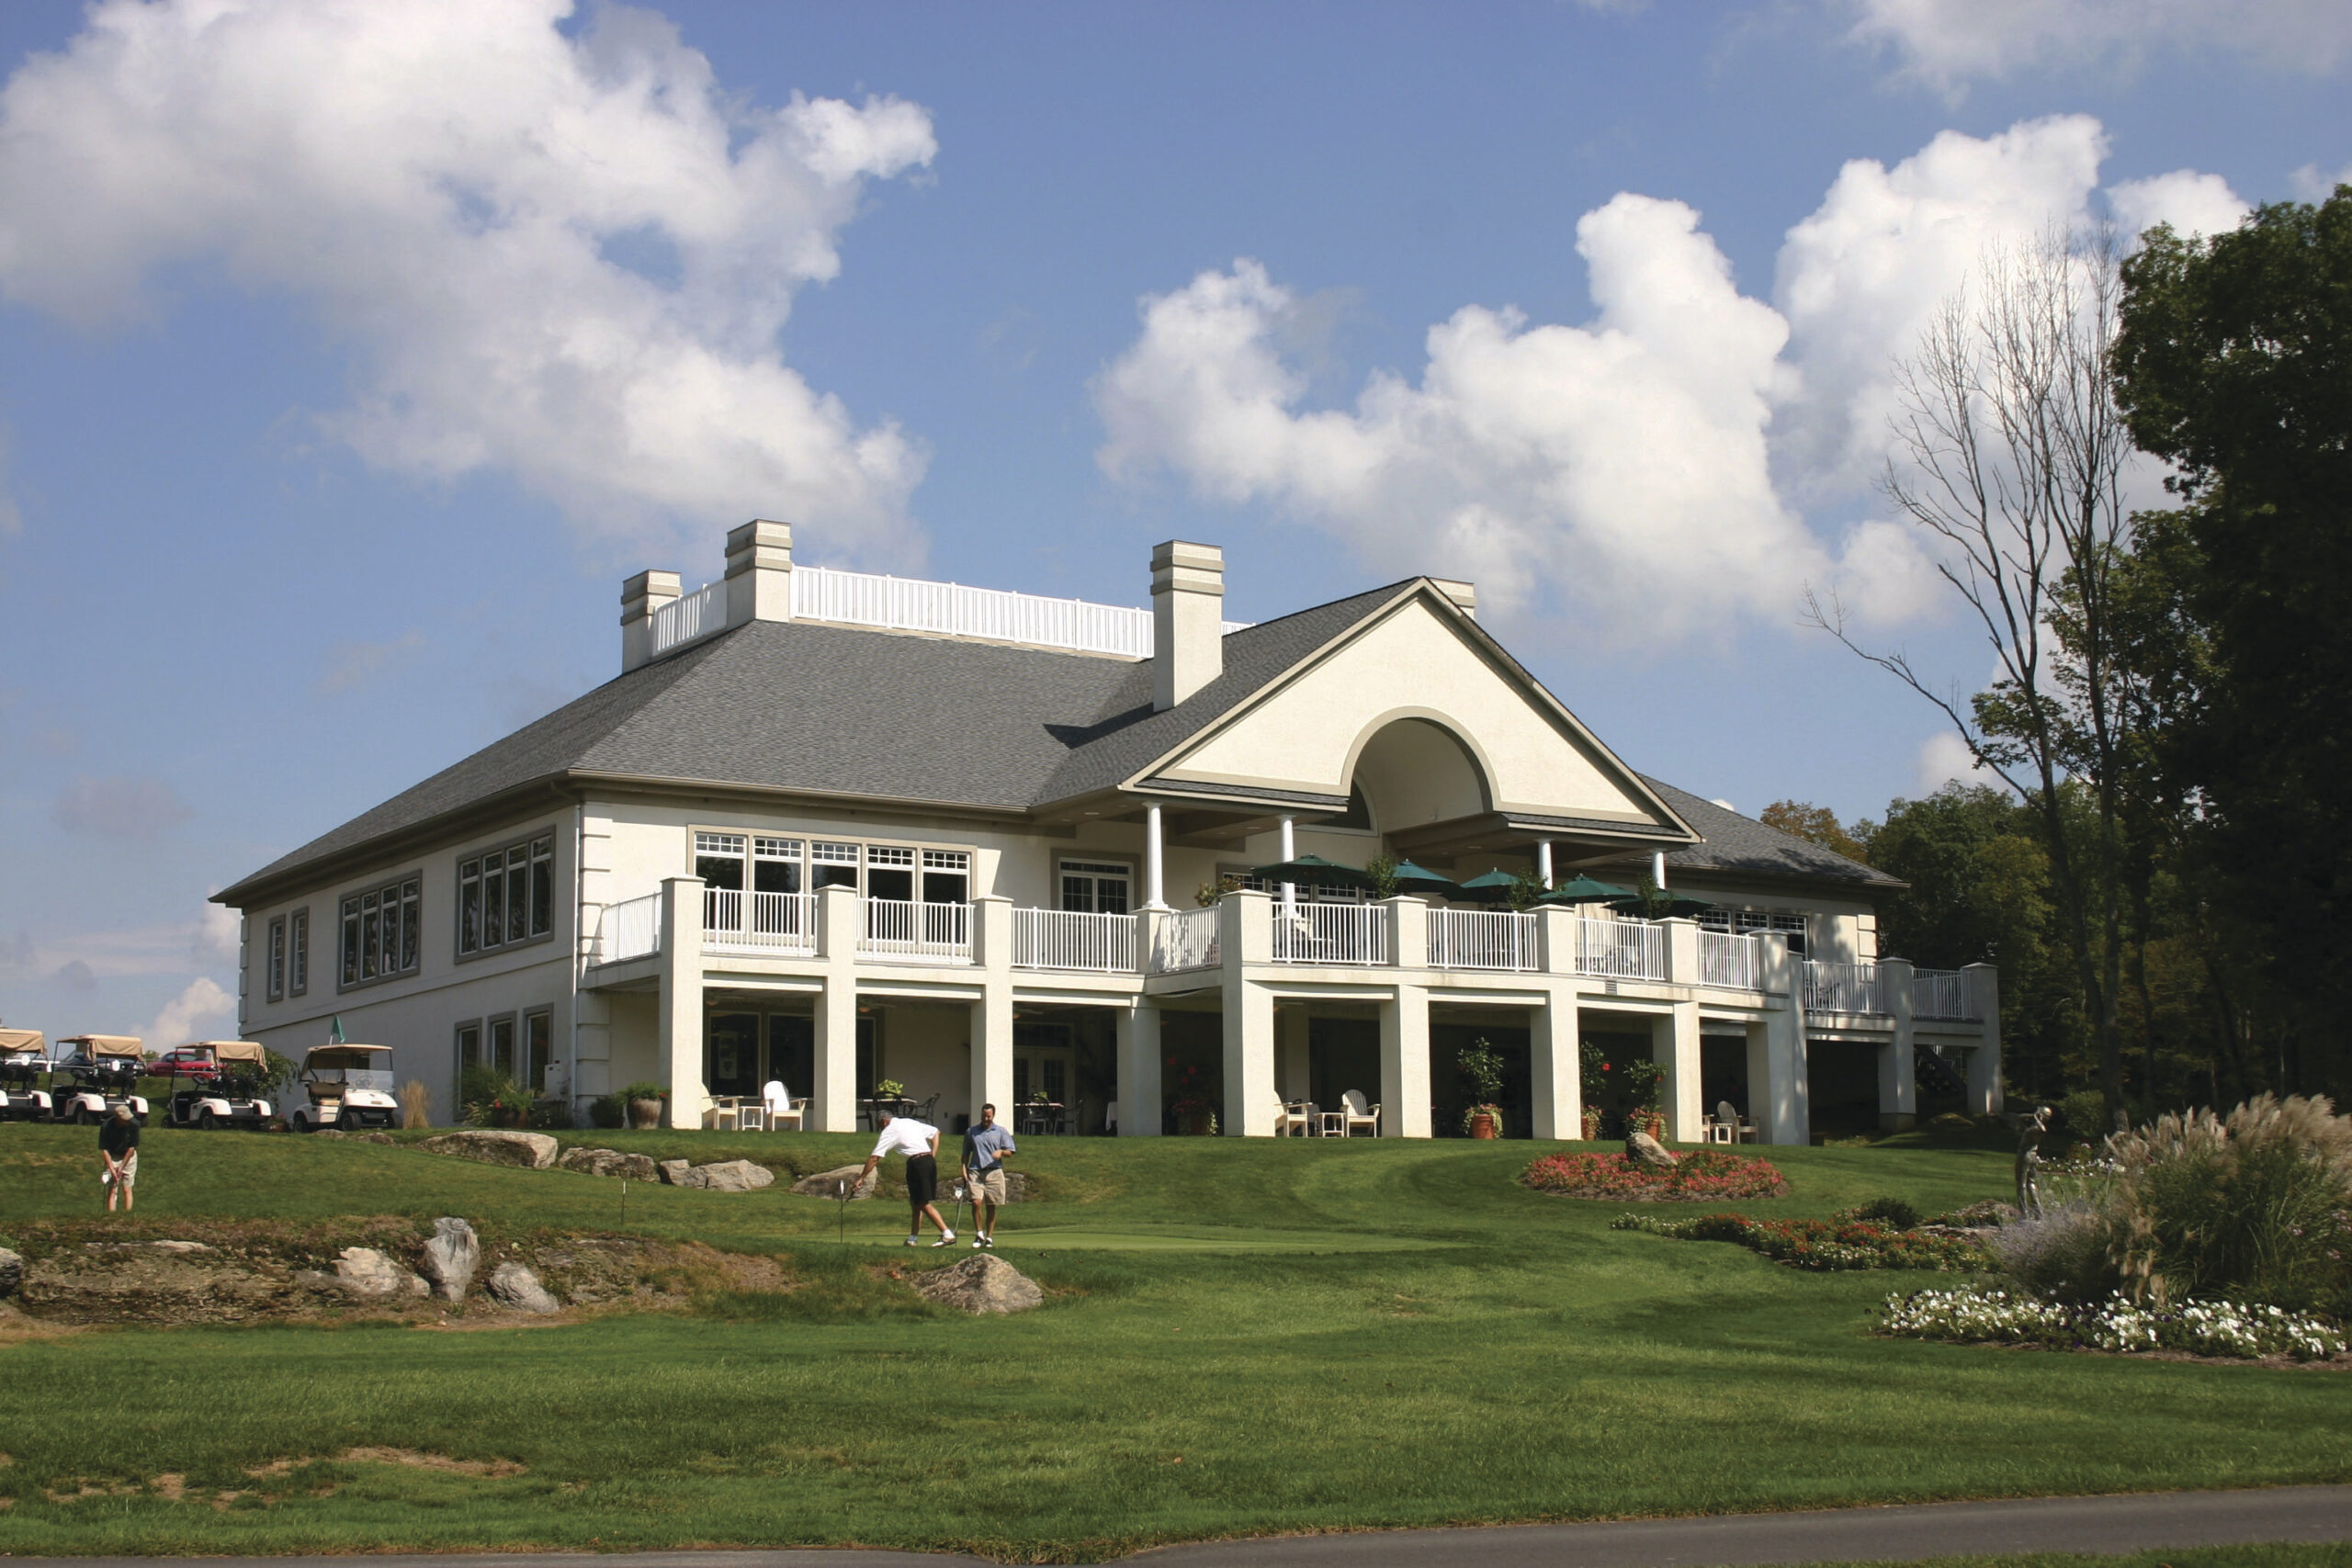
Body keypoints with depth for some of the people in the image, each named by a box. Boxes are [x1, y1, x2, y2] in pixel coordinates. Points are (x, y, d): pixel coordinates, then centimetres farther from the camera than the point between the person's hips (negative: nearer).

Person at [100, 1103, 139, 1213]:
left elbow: (132, 1147, -12)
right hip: (112, 1157, 0)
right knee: (112, 1190, -6)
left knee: (126, 1190, -3)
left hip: (129, 1157, 0)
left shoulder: (134, 1124, -22)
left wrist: (122, 1166, -12)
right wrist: (112, 1169, -19)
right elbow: (104, 1149, -13)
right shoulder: (106, 1126, -22)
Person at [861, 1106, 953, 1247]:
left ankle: (947, 1234, -13)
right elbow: (935, 1132, 23)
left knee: (923, 1203, -5)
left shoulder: (888, 1132, 2)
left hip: (916, 1163, -7)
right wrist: (933, 1156, 19)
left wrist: (862, 1177, 7)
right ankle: (913, 1238, 17)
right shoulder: (910, 1122, 21)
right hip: (930, 1161, 7)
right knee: (916, 1202, 15)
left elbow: (874, 1158, -1)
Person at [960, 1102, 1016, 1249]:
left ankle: (989, 1237, 13)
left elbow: (1009, 1151, 5)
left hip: (993, 1172, 0)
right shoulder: (971, 1132, 13)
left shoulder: (1001, 1132, 10)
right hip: (975, 1172, 0)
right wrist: (964, 1170, 6)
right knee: (976, 1202, -16)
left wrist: (1001, 1152, -16)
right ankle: (979, 1234, -4)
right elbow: (966, 1154, 17)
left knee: (991, 1207, 3)